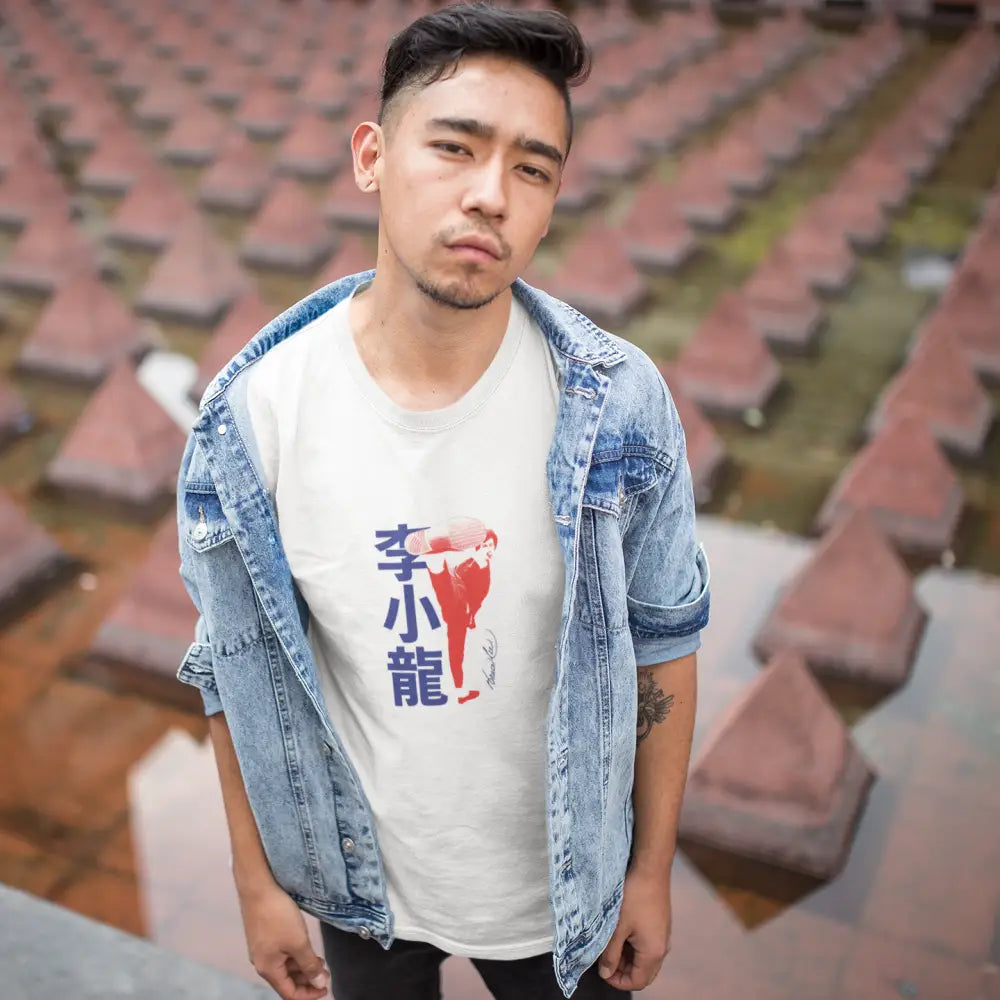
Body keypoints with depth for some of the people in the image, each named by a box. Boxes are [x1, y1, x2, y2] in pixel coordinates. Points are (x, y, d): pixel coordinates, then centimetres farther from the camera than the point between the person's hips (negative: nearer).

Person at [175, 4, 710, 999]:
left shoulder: (617, 406, -21)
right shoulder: (250, 417, -20)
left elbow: (660, 642, -9)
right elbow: (238, 667, -7)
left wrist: (652, 870, -1)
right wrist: (257, 880, 1)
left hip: (561, 881, 0)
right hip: (363, 880, 1)